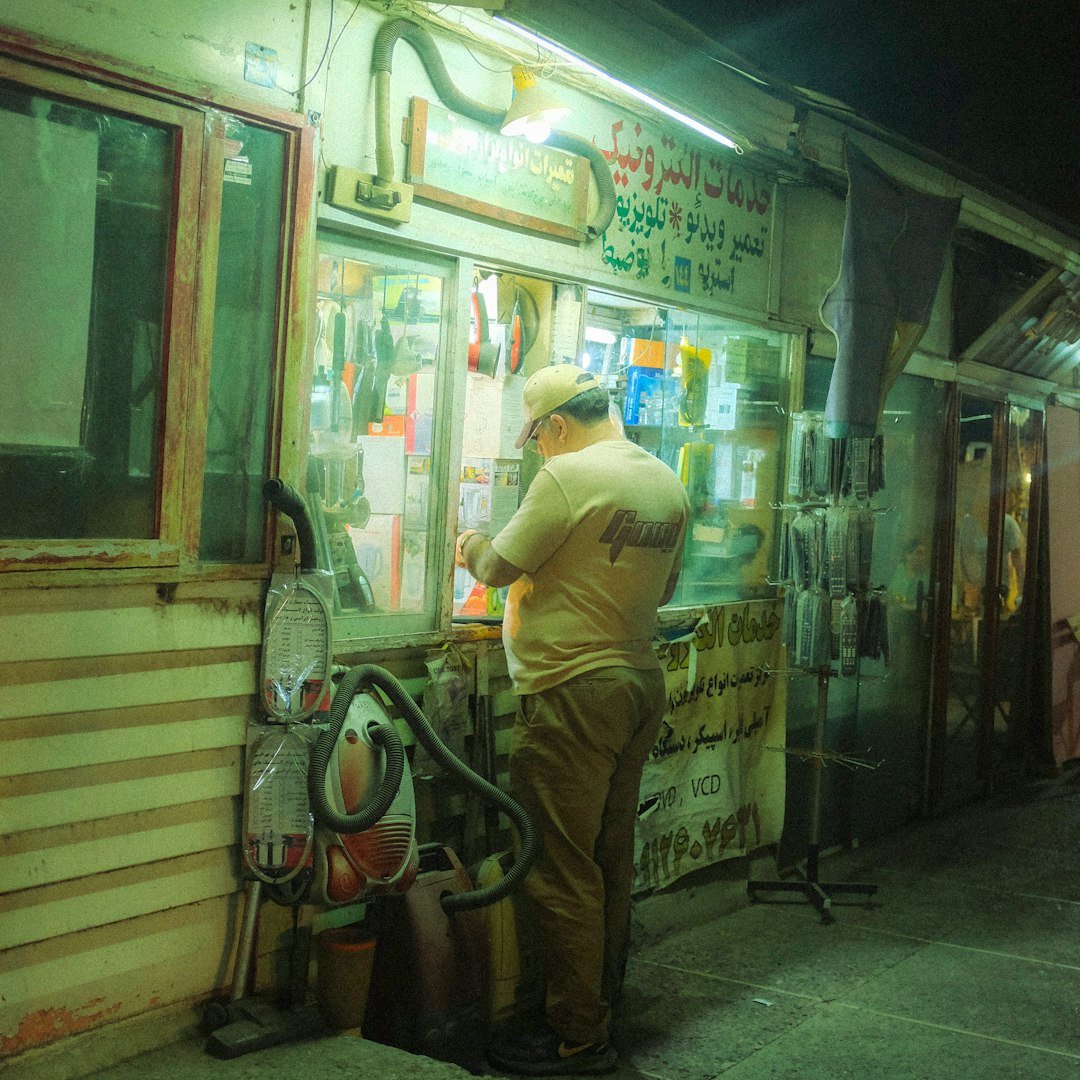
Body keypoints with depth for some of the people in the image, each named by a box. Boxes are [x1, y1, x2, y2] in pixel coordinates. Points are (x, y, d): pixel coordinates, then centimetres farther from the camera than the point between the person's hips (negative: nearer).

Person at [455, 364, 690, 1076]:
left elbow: (500, 566, -9)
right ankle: (603, 1005, 27)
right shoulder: (669, 483, 11)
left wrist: (471, 547, 12)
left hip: (575, 691, -9)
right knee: (612, 857, 16)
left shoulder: (569, 476, -14)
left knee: (563, 867, -1)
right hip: (642, 683, 9)